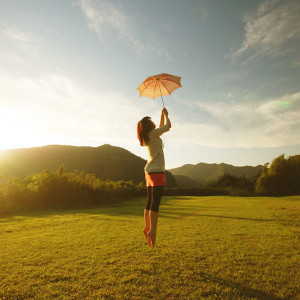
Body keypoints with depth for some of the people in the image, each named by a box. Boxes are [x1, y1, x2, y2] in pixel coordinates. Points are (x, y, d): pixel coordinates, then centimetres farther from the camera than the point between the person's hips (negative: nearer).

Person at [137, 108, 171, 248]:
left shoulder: (148, 137, 18)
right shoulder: (152, 134, -6)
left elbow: (161, 127, 35)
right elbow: (168, 126, 1)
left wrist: (162, 115, 36)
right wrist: (166, 115, 19)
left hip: (150, 172, 9)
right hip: (157, 172, -9)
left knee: (150, 202, 13)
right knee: (155, 203, -13)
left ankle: (147, 228, 20)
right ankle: (152, 231, -16)